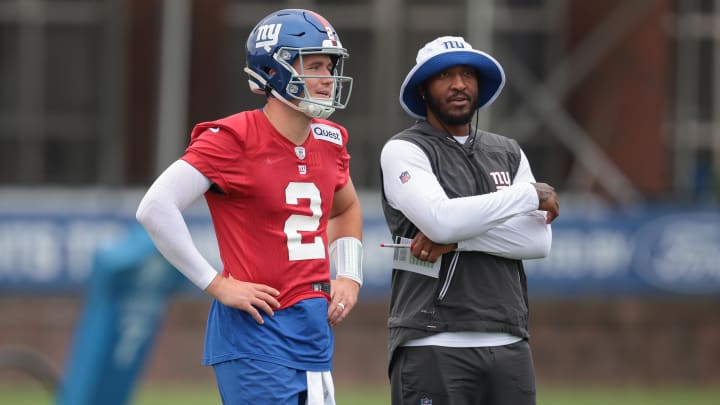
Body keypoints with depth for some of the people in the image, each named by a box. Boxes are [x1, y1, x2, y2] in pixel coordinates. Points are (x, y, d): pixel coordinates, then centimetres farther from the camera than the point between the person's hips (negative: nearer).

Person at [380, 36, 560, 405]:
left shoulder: (508, 154, 15)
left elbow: (539, 240, 2)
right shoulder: (403, 151, -1)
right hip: (432, 345, -5)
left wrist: (458, 238, -12)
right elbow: (441, 219, -18)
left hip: (508, 344, 5)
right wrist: (533, 194, -8)